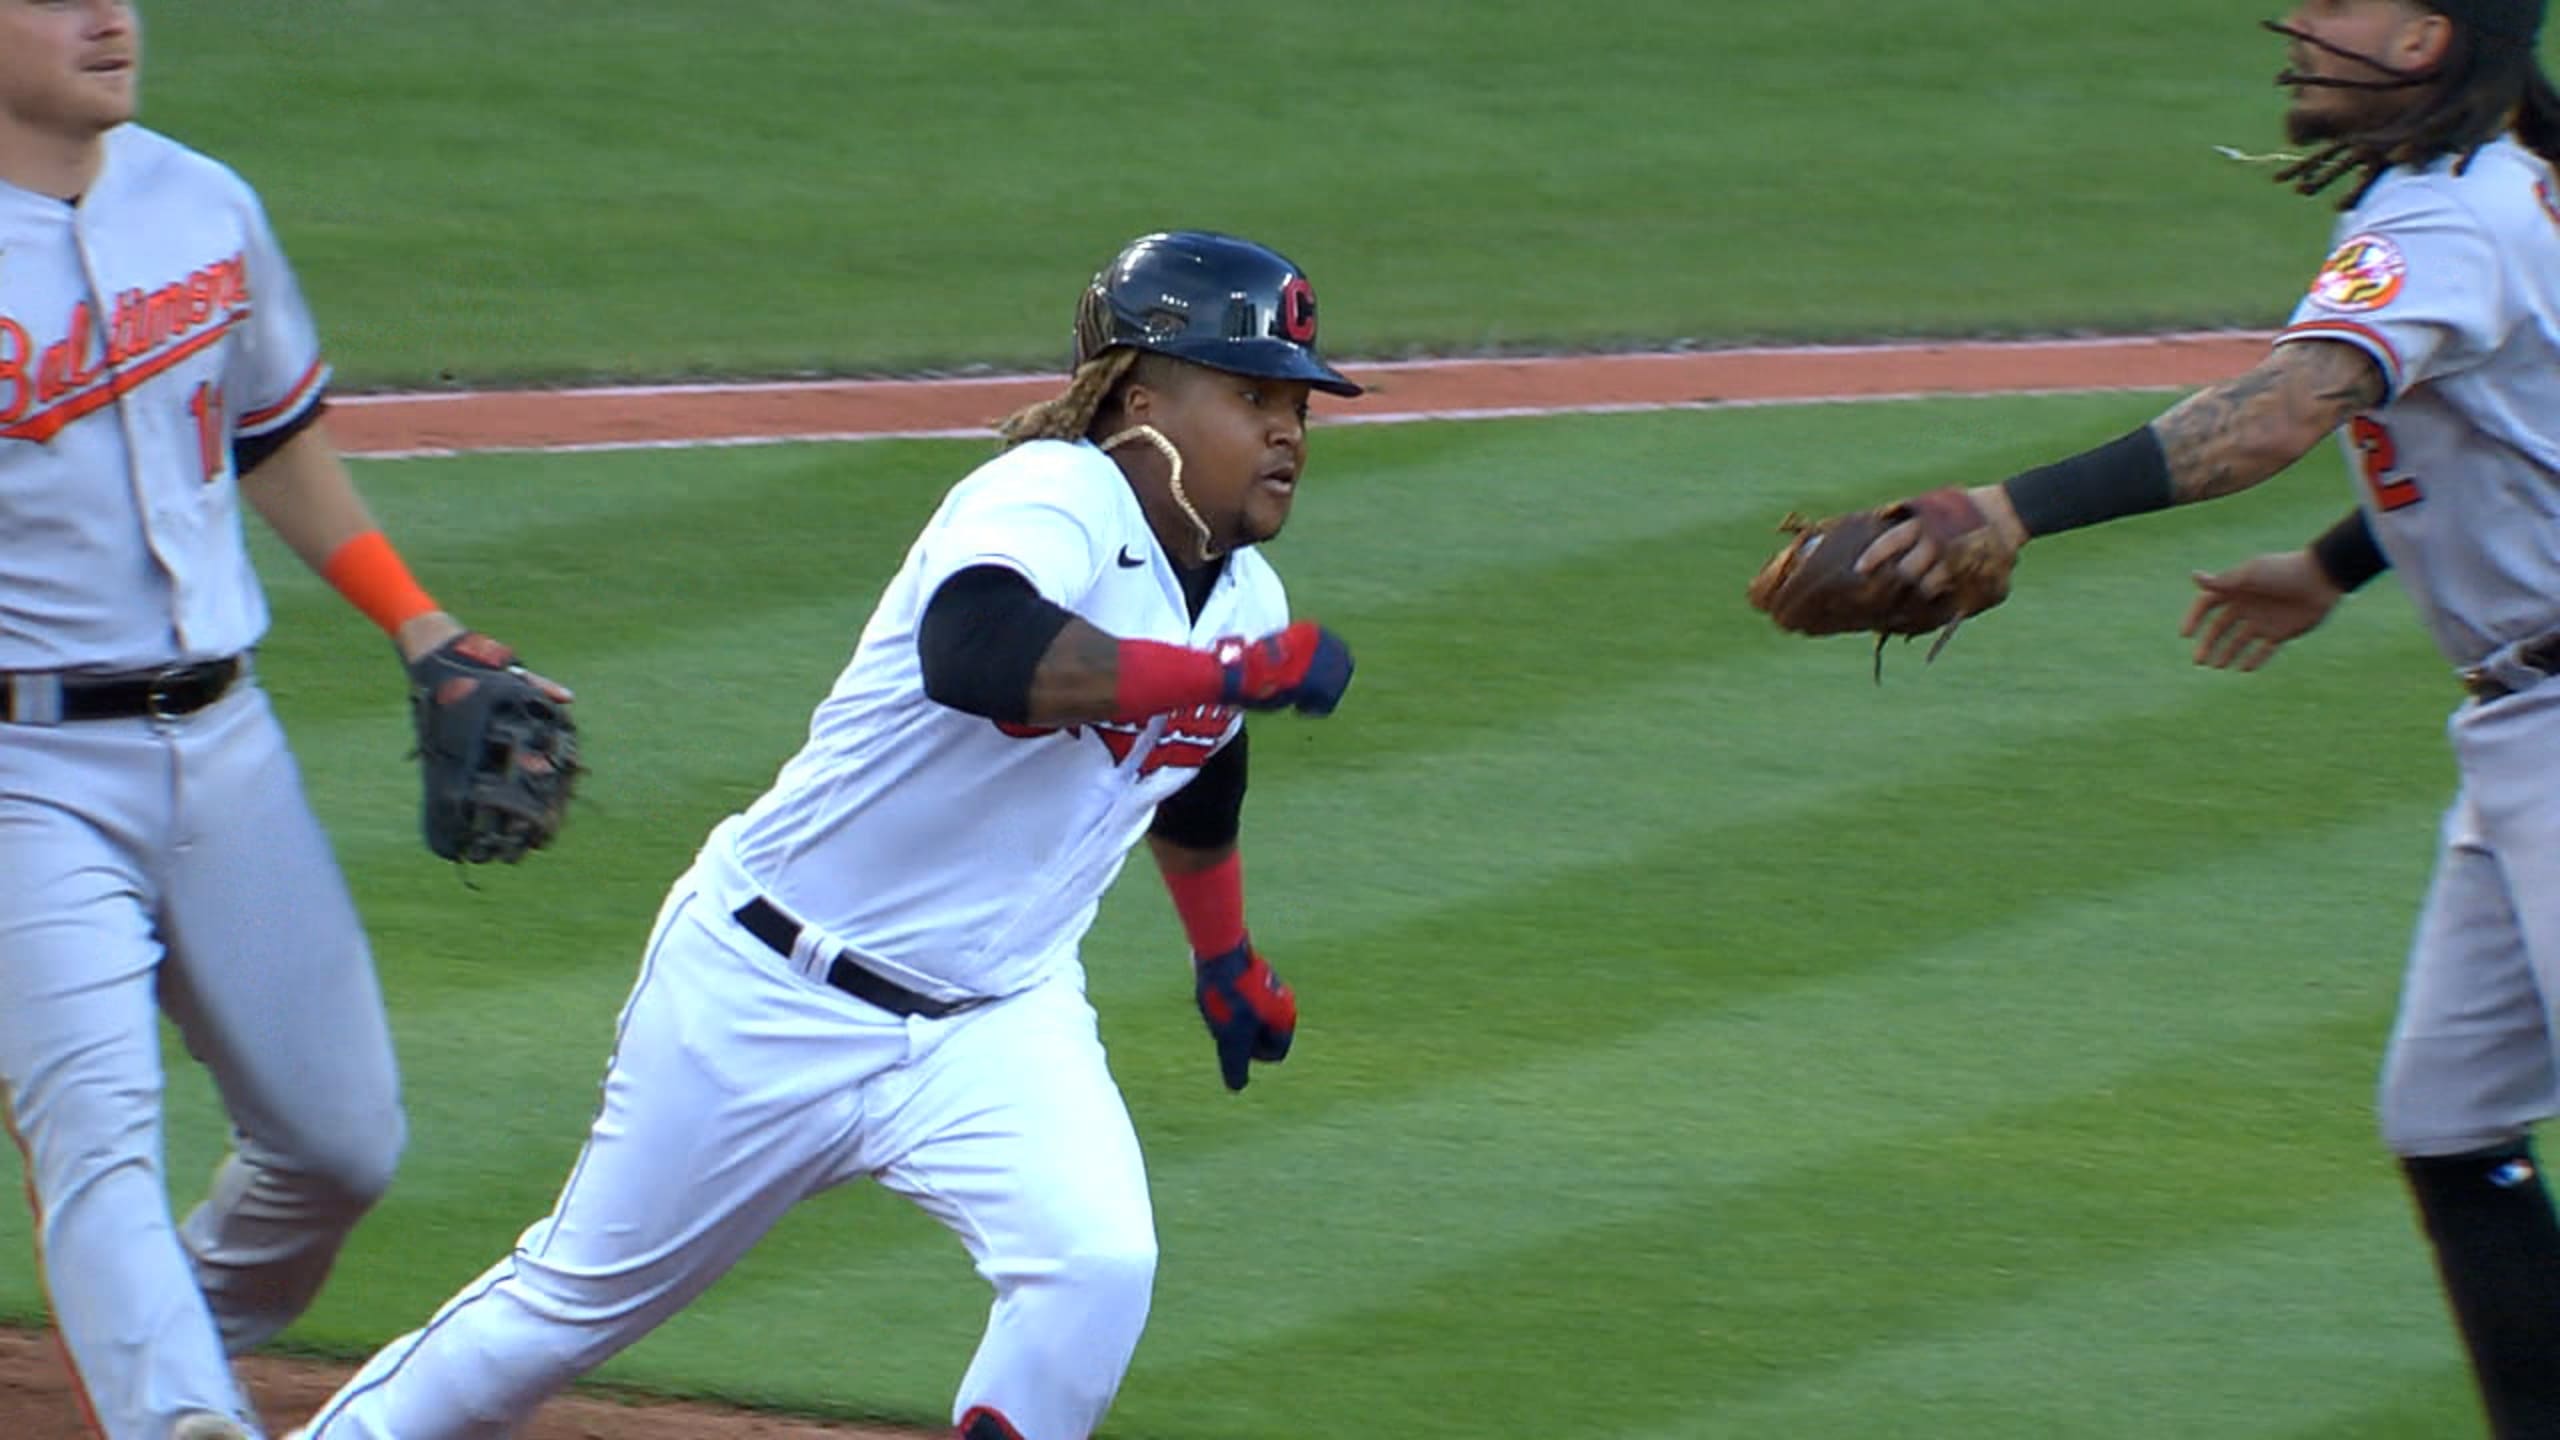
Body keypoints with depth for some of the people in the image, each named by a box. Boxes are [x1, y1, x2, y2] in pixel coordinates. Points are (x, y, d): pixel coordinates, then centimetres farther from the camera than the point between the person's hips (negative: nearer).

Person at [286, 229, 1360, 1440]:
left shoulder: (1244, 601, 1)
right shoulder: (1049, 501, -23)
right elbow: (973, 655, -47)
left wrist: (1225, 956, 35)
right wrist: (1234, 674, -42)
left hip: (992, 1027, 5)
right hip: (774, 990, -5)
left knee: (1099, 1267, -23)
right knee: (584, 1297, 11)